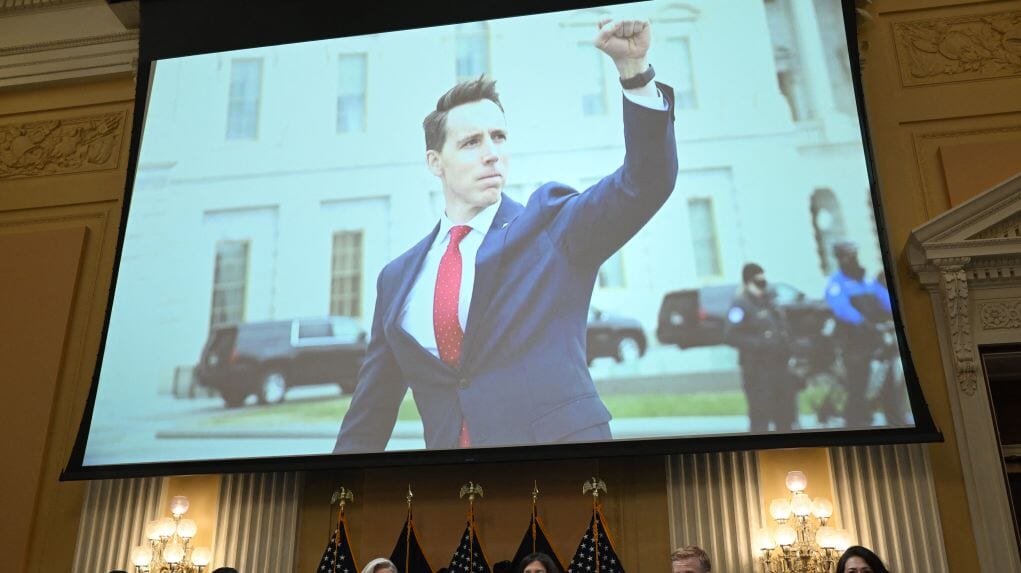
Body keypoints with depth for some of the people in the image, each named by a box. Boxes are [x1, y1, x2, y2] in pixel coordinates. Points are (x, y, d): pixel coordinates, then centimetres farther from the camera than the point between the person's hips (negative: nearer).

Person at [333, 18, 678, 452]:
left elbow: (645, 182, -12)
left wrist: (633, 67, -21)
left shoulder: (552, 224, 2)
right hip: (448, 443, 3)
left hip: (558, 439, -2)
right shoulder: (398, 278, 9)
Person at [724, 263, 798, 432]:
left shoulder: (769, 301, 14)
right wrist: (758, 344, -25)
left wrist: (787, 353, 13)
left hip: (779, 365, 9)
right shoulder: (741, 305, -13)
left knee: (785, 411, 17)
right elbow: (730, 335, -22)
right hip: (757, 369, -9)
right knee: (760, 413, -7)